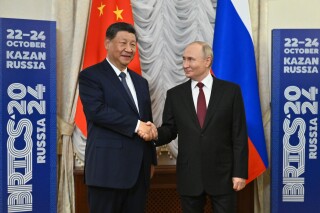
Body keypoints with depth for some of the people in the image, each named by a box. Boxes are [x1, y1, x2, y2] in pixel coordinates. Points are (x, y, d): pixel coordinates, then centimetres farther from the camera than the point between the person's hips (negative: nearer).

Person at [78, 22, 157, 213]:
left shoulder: (140, 82, 19)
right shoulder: (90, 76, -3)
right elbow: (97, 111, -18)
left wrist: (151, 160, 17)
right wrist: (135, 125, -17)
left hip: (139, 168, 7)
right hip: (108, 167, -6)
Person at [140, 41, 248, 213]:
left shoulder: (230, 90, -1)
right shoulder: (175, 94, 5)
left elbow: (239, 135, -3)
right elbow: (169, 130, 5)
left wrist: (240, 172, -7)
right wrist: (155, 133, -18)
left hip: (222, 174, -2)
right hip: (189, 176, 2)